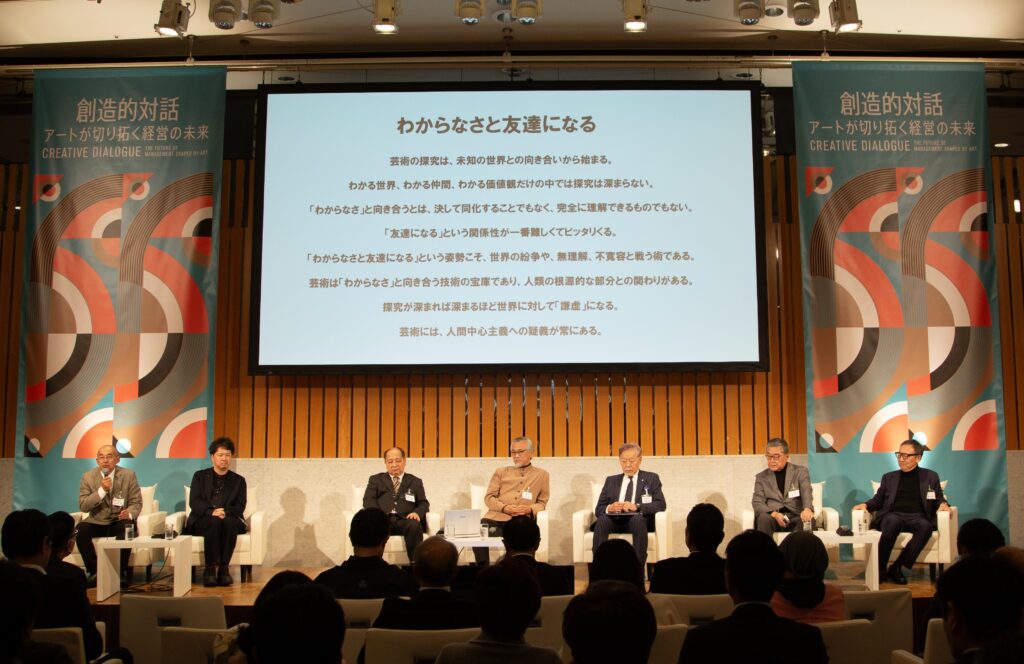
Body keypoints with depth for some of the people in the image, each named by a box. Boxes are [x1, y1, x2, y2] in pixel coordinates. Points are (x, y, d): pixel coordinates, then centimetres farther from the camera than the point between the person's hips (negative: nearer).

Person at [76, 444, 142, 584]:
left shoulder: (128, 475, -1)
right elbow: (83, 506, -8)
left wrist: (129, 513, -24)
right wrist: (102, 490, -22)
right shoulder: (88, 477, 1)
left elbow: (136, 503, 0)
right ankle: (93, 571, -12)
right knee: (80, 530, -29)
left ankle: (122, 572, -15)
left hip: (119, 521, -1)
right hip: (97, 522, 1)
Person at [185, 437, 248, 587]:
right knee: (214, 523, -35)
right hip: (202, 521, -1)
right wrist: (211, 512, -20)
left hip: (229, 520, 1)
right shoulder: (200, 476, 15)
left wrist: (226, 513, -19)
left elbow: (240, 507, 4)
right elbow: (194, 502, 0)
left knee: (229, 523, -35)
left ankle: (224, 568, -31)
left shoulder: (238, 480, 17)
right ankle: (210, 568, -32)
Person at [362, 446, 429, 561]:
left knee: (415, 525, -35)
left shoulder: (415, 481, 26)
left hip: (404, 520, 1)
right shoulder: (375, 479, 26)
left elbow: (423, 503, 17)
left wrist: (417, 513, -8)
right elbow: (368, 500, 11)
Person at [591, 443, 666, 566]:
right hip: (614, 520, 2)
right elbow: (598, 509, 15)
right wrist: (609, 508, -10)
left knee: (638, 518, -37)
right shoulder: (611, 480, 24)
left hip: (638, 520, -2)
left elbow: (660, 505, 3)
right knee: (602, 519, -32)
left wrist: (637, 507, -14)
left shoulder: (651, 478, 18)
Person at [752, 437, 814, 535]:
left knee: (808, 519, -35)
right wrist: (774, 514, -17)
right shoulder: (761, 477, 16)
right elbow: (757, 502, 5)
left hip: (796, 516, -1)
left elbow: (806, 492, -6)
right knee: (764, 518, -35)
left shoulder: (800, 471, 12)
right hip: (772, 517, 1)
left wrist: (807, 509, -31)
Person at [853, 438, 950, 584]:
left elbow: (938, 499, 18)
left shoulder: (930, 476, 20)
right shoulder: (889, 477, 23)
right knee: (893, 522, -38)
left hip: (917, 517, 0)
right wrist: (866, 505, 1)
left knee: (925, 526, -37)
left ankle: (897, 567, -31)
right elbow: (878, 500, 22)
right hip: (893, 515, 0)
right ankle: (879, 569, -35)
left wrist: (943, 504, -6)